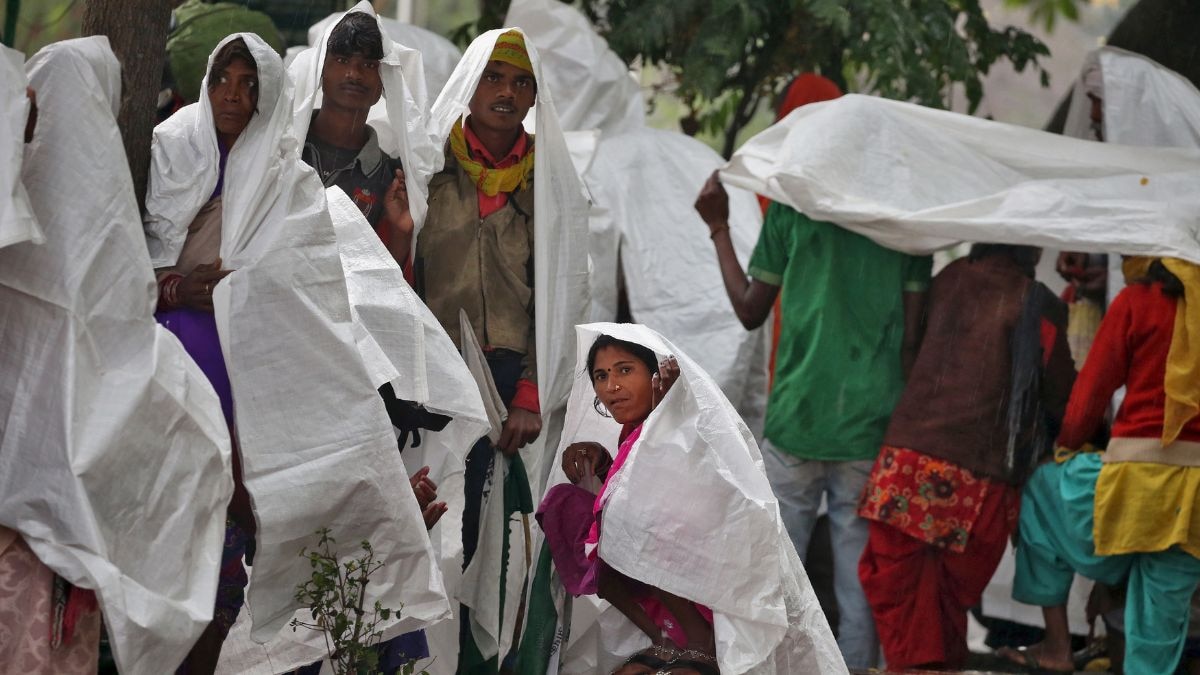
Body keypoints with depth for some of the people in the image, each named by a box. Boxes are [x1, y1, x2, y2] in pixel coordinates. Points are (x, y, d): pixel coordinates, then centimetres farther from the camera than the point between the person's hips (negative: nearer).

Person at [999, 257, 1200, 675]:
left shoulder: (1137, 301, -2)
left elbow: (1084, 406, 0)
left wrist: (1066, 444, 20)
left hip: (1138, 469, -3)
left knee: (1041, 488, 24)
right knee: (1162, 620, 11)